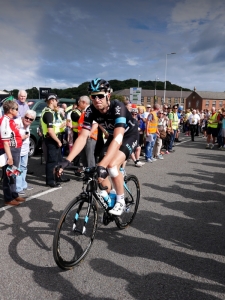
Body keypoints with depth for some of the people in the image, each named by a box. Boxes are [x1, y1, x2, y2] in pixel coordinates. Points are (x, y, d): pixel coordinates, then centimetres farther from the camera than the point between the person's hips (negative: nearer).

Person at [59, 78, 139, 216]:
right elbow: (83, 137, -24)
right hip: (113, 137, 6)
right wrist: (67, 161, -36)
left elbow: (118, 138, -46)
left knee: (112, 166, -28)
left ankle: (121, 201, -5)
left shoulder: (118, 107, -35)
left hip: (129, 135, -5)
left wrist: (102, 165, -57)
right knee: (101, 173, -5)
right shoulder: (91, 111, -20)